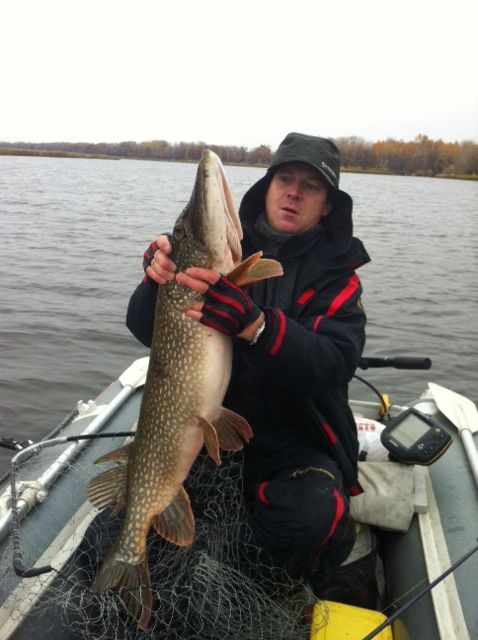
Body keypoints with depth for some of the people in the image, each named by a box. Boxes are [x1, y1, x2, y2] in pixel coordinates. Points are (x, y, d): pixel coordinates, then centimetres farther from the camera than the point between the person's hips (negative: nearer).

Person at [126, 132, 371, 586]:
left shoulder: (335, 272, -2)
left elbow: (333, 365, -21)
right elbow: (144, 330, -3)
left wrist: (253, 324, -39)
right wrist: (156, 280, -26)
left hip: (294, 443, -2)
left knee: (313, 515, -30)